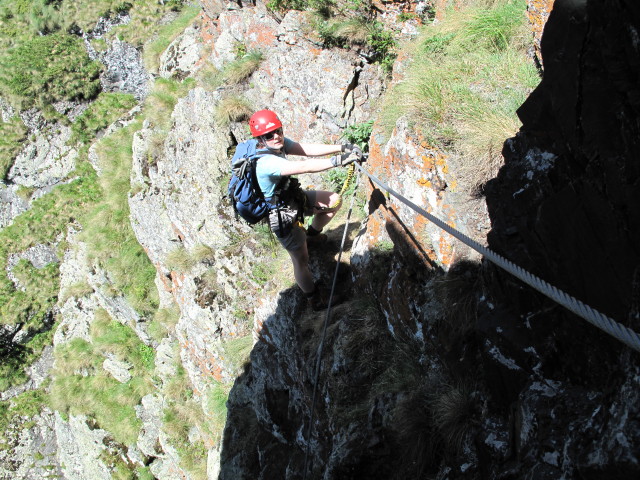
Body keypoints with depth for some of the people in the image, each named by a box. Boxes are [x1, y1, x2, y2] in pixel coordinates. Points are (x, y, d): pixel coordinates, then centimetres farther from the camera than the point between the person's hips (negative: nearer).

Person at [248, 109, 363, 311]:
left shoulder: (279, 143, -9)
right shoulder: (266, 161, -36)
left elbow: (307, 149, -16)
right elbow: (304, 167, -46)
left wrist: (342, 147, -26)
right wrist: (338, 160, -49)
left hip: (294, 197, 9)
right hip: (283, 215, -9)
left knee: (335, 200, 11)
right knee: (301, 260, -2)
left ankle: (312, 234, 32)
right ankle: (314, 298, 22)